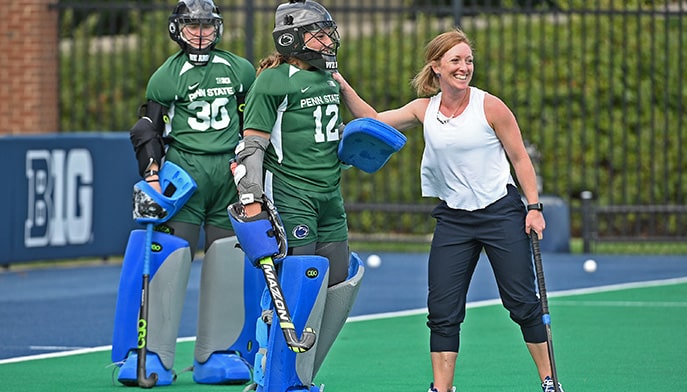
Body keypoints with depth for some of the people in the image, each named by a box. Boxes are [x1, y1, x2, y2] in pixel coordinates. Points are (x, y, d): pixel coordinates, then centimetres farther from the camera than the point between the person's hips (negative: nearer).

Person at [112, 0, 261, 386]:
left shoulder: (240, 70, 11)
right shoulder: (167, 75, 2)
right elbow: (148, 130, 1)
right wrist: (152, 176, -9)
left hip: (230, 173, 3)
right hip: (184, 170, -3)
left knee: (226, 262, 1)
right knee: (172, 257, -11)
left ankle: (215, 353, 8)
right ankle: (156, 355, -11)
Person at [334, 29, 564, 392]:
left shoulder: (489, 106, -8)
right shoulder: (424, 109, 3)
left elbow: (520, 158, -2)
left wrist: (534, 207, -7)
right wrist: (345, 89, -1)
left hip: (500, 212, -4)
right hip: (452, 219, 4)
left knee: (523, 303, -1)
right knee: (442, 310, -1)